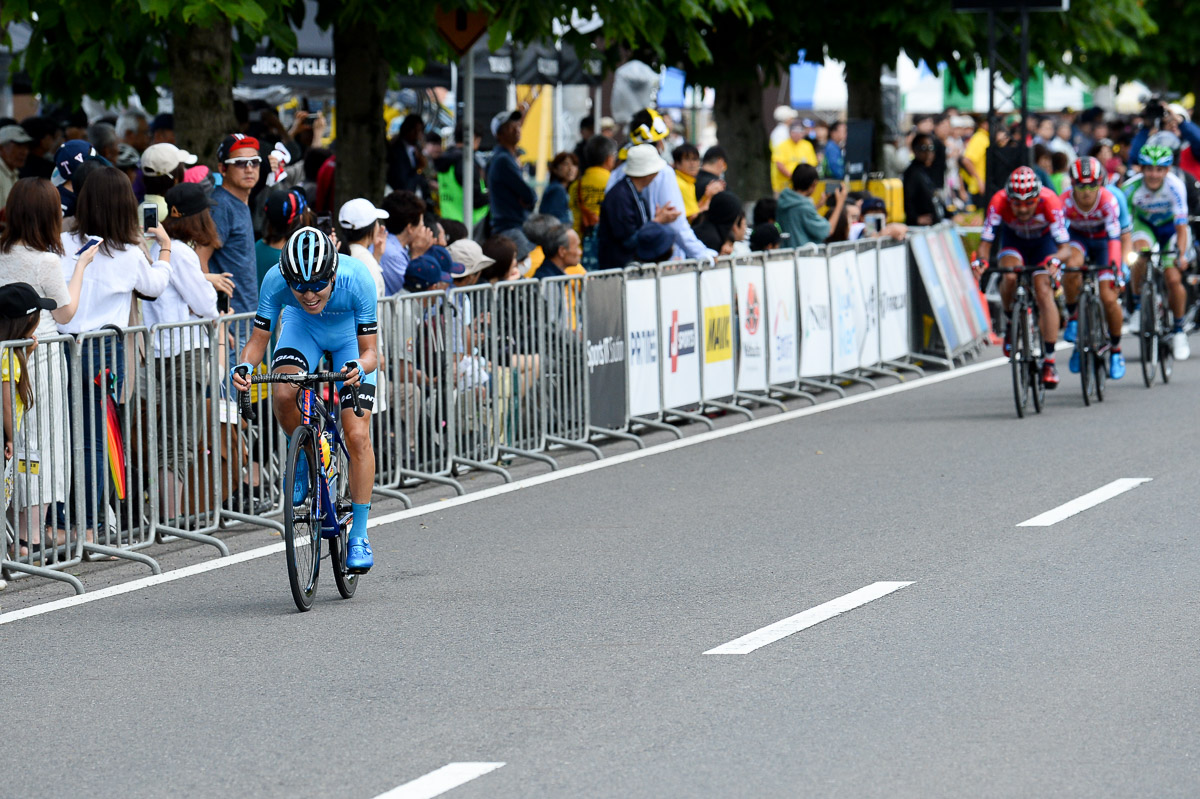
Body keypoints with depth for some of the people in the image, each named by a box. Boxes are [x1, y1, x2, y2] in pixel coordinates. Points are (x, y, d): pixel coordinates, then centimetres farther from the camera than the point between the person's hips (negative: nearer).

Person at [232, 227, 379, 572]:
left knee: (357, 436, -13)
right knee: (283, 395, -30)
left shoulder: (357, 280, -37)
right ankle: (305, 454, 2)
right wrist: (244, 366, -44)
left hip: (350, 336, -2)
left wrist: (359, 368, -54)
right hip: (302, 328, 2)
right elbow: (259, 339, -22)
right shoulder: (276, 281, -33)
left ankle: (359, 535, -3)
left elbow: (369, 351, -31)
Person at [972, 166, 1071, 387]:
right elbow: (986, 242, -30)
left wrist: (1055, 259, -59)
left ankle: (1050, 361, -13)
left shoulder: (1050, 202, -37)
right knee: (1010, 277, -30)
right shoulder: (999, 203, -34)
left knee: (1044, 292, -17)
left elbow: (1065, 247, -37)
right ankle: (1011, 323, -1)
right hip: (1013, 239, 1)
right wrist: (981, 261, -51)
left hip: (1043, 240, -1)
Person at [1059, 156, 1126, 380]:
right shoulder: (1065, 201, -29)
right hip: (1078, 238, 1)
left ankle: (1116, 350, 11)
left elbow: (1114, 237, -35)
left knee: (1108, 298, -13)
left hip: (1103, 240, -1)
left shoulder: (1108, 201, -32)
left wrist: (1116, 270, -45)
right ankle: (1073, 317, -10)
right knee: (1072, 267, -36)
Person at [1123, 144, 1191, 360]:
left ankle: (1178, 330, 8)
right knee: (1140, 255, -33)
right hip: (1145, 225, 1)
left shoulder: (1175, 186, -31)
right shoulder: (1131, 188, -28)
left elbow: (1181, 226, -32)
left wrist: (1181, 255, -45)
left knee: (1173, 279, -15)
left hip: (1170, 227, -1)